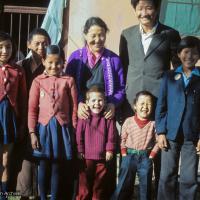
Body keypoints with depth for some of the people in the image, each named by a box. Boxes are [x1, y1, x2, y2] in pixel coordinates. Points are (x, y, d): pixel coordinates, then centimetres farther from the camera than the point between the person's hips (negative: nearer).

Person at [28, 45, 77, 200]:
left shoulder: (68, 81, 1)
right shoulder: (38, 81, 1)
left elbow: (74, 108, 3)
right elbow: (32, 108, 1)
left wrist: (74, 131, 1)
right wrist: (32, 132, -5)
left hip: (62, 128, 0)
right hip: (44, 127, 0)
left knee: (57, 167, 9)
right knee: (44, 166, 7)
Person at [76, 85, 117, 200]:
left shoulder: (108, 118, -1)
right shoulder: (84, 117, -4)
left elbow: (111, 136, 0)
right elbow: (79, 135, -3)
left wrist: (110, 150, -5)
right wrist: (80, 151, -5)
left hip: (102, 157, 1)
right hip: (86, 157, -1)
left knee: (100, 186, 13)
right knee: (84, 184, 7)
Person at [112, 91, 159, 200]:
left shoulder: (153, 123, -5)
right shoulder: (128, 121, -4)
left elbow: (157, 142, 0)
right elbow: (122, 139, 4)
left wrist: (151, 156, -6)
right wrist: (124, 155, -2)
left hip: (145, 158, 0)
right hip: (129, 156, 0)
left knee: (145, 186, 11)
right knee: (123, 185, 4)